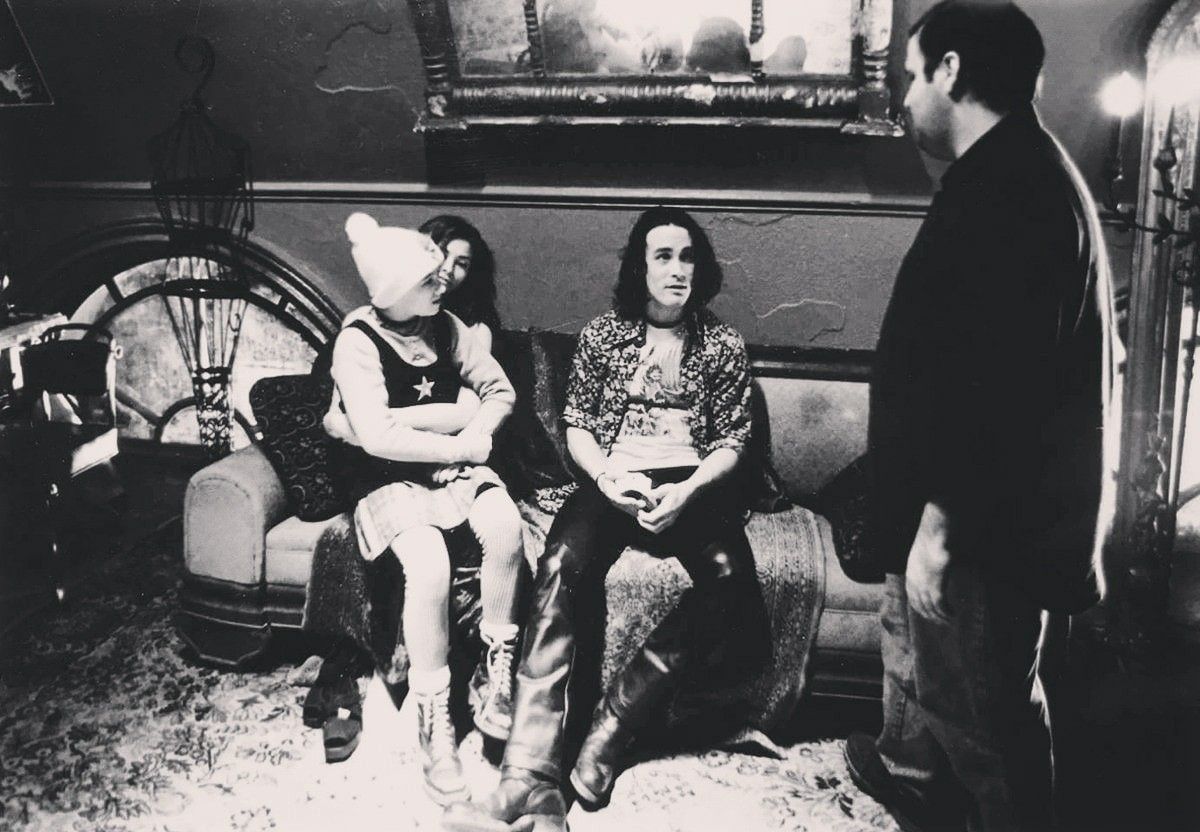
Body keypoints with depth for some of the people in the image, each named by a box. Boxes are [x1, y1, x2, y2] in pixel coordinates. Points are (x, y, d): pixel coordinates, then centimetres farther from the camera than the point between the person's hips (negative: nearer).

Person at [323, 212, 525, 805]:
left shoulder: (447, 327, 4)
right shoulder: (359, 342, -12)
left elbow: (500, 391, 10)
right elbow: (378, 436, -22)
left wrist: (477, 431, -11)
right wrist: (461, 446, -18)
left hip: (455, 465, 5)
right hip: (391, 479, -4)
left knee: (506, 526, -28)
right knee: (429, 564, -33)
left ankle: (499, 671, -9)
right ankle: (434, 719, -17)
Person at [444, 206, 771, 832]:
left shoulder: (723, 345, 10)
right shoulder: (602, 334, 10)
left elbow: (732, 439, 7)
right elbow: (577, 426, 9)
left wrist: (688, 490, -12)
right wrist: (608, 479, -11)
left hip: (692, 484, 1)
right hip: (614, 481, 0)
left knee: (727, 574, -34)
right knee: (562, 565, -33)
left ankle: (609, 726, -28)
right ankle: (531, 780, -40)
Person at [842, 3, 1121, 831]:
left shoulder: (1007, 187, -23)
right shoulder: (1020, 172, 12)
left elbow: (994, 377, -28)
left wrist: (940, 522, -23)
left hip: (987, 520, -11)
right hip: (990, 501, 11)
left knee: (979, 706, 5)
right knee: (914, 638, 28)